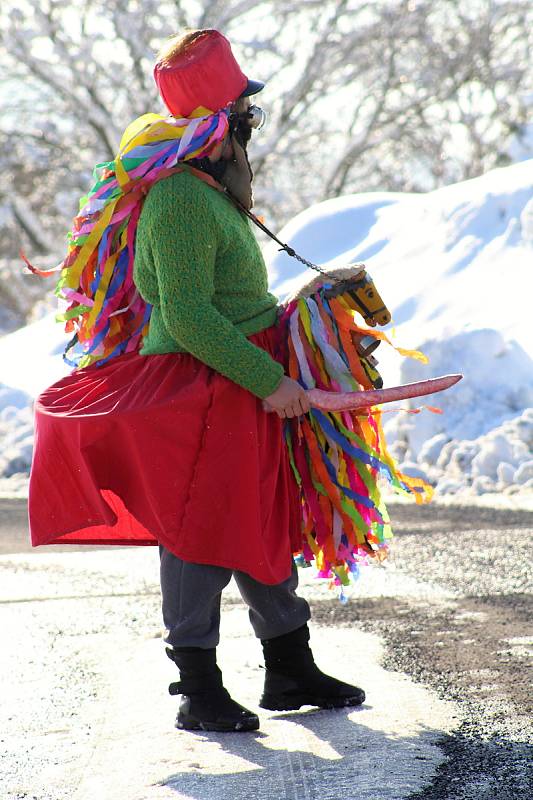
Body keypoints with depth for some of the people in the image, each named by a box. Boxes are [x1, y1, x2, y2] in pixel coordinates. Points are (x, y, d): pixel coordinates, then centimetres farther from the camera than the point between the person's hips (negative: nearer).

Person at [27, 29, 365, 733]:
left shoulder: (213, 188, 13)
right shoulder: (181, 199, -21)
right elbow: (190, 318, -25)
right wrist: (269, 381, -23)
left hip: (249, 390, 10)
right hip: (200, 394, -10)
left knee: (265, 526, 15)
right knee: (201, 536, -4)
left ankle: (290, 672, 24)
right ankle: (199, 690, 4)